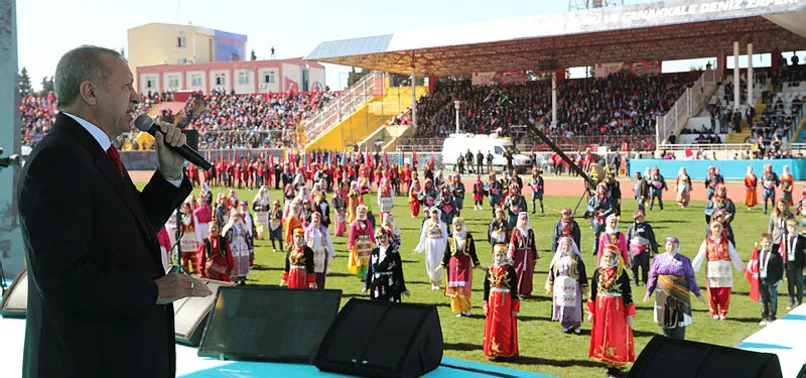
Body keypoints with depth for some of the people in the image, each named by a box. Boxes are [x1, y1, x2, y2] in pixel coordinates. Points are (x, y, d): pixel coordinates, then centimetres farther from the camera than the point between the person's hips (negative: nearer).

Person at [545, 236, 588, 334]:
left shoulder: (577, 258, -2)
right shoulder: (557, 258, 9)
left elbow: (582, 274, -1)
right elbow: (552, 272, 13)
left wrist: (584, 288, -2)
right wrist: (549, 286, 13)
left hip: (573, 286, -3)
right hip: (560, 286, 3)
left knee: (573, 306, -2)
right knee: (561, 306, 5)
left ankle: (576, 325, 13)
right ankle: (565, 325, 17)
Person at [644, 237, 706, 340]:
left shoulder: (684, 260, 3)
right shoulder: (659, 259, 6)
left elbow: (691, 278, 6)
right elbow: (653, 277, 10)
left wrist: (697, 294, 4)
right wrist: (649, 292, 9)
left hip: (679, 295, -1)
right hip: (663, 295, 1)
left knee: (679, 319, -1)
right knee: (665, 319, 4)